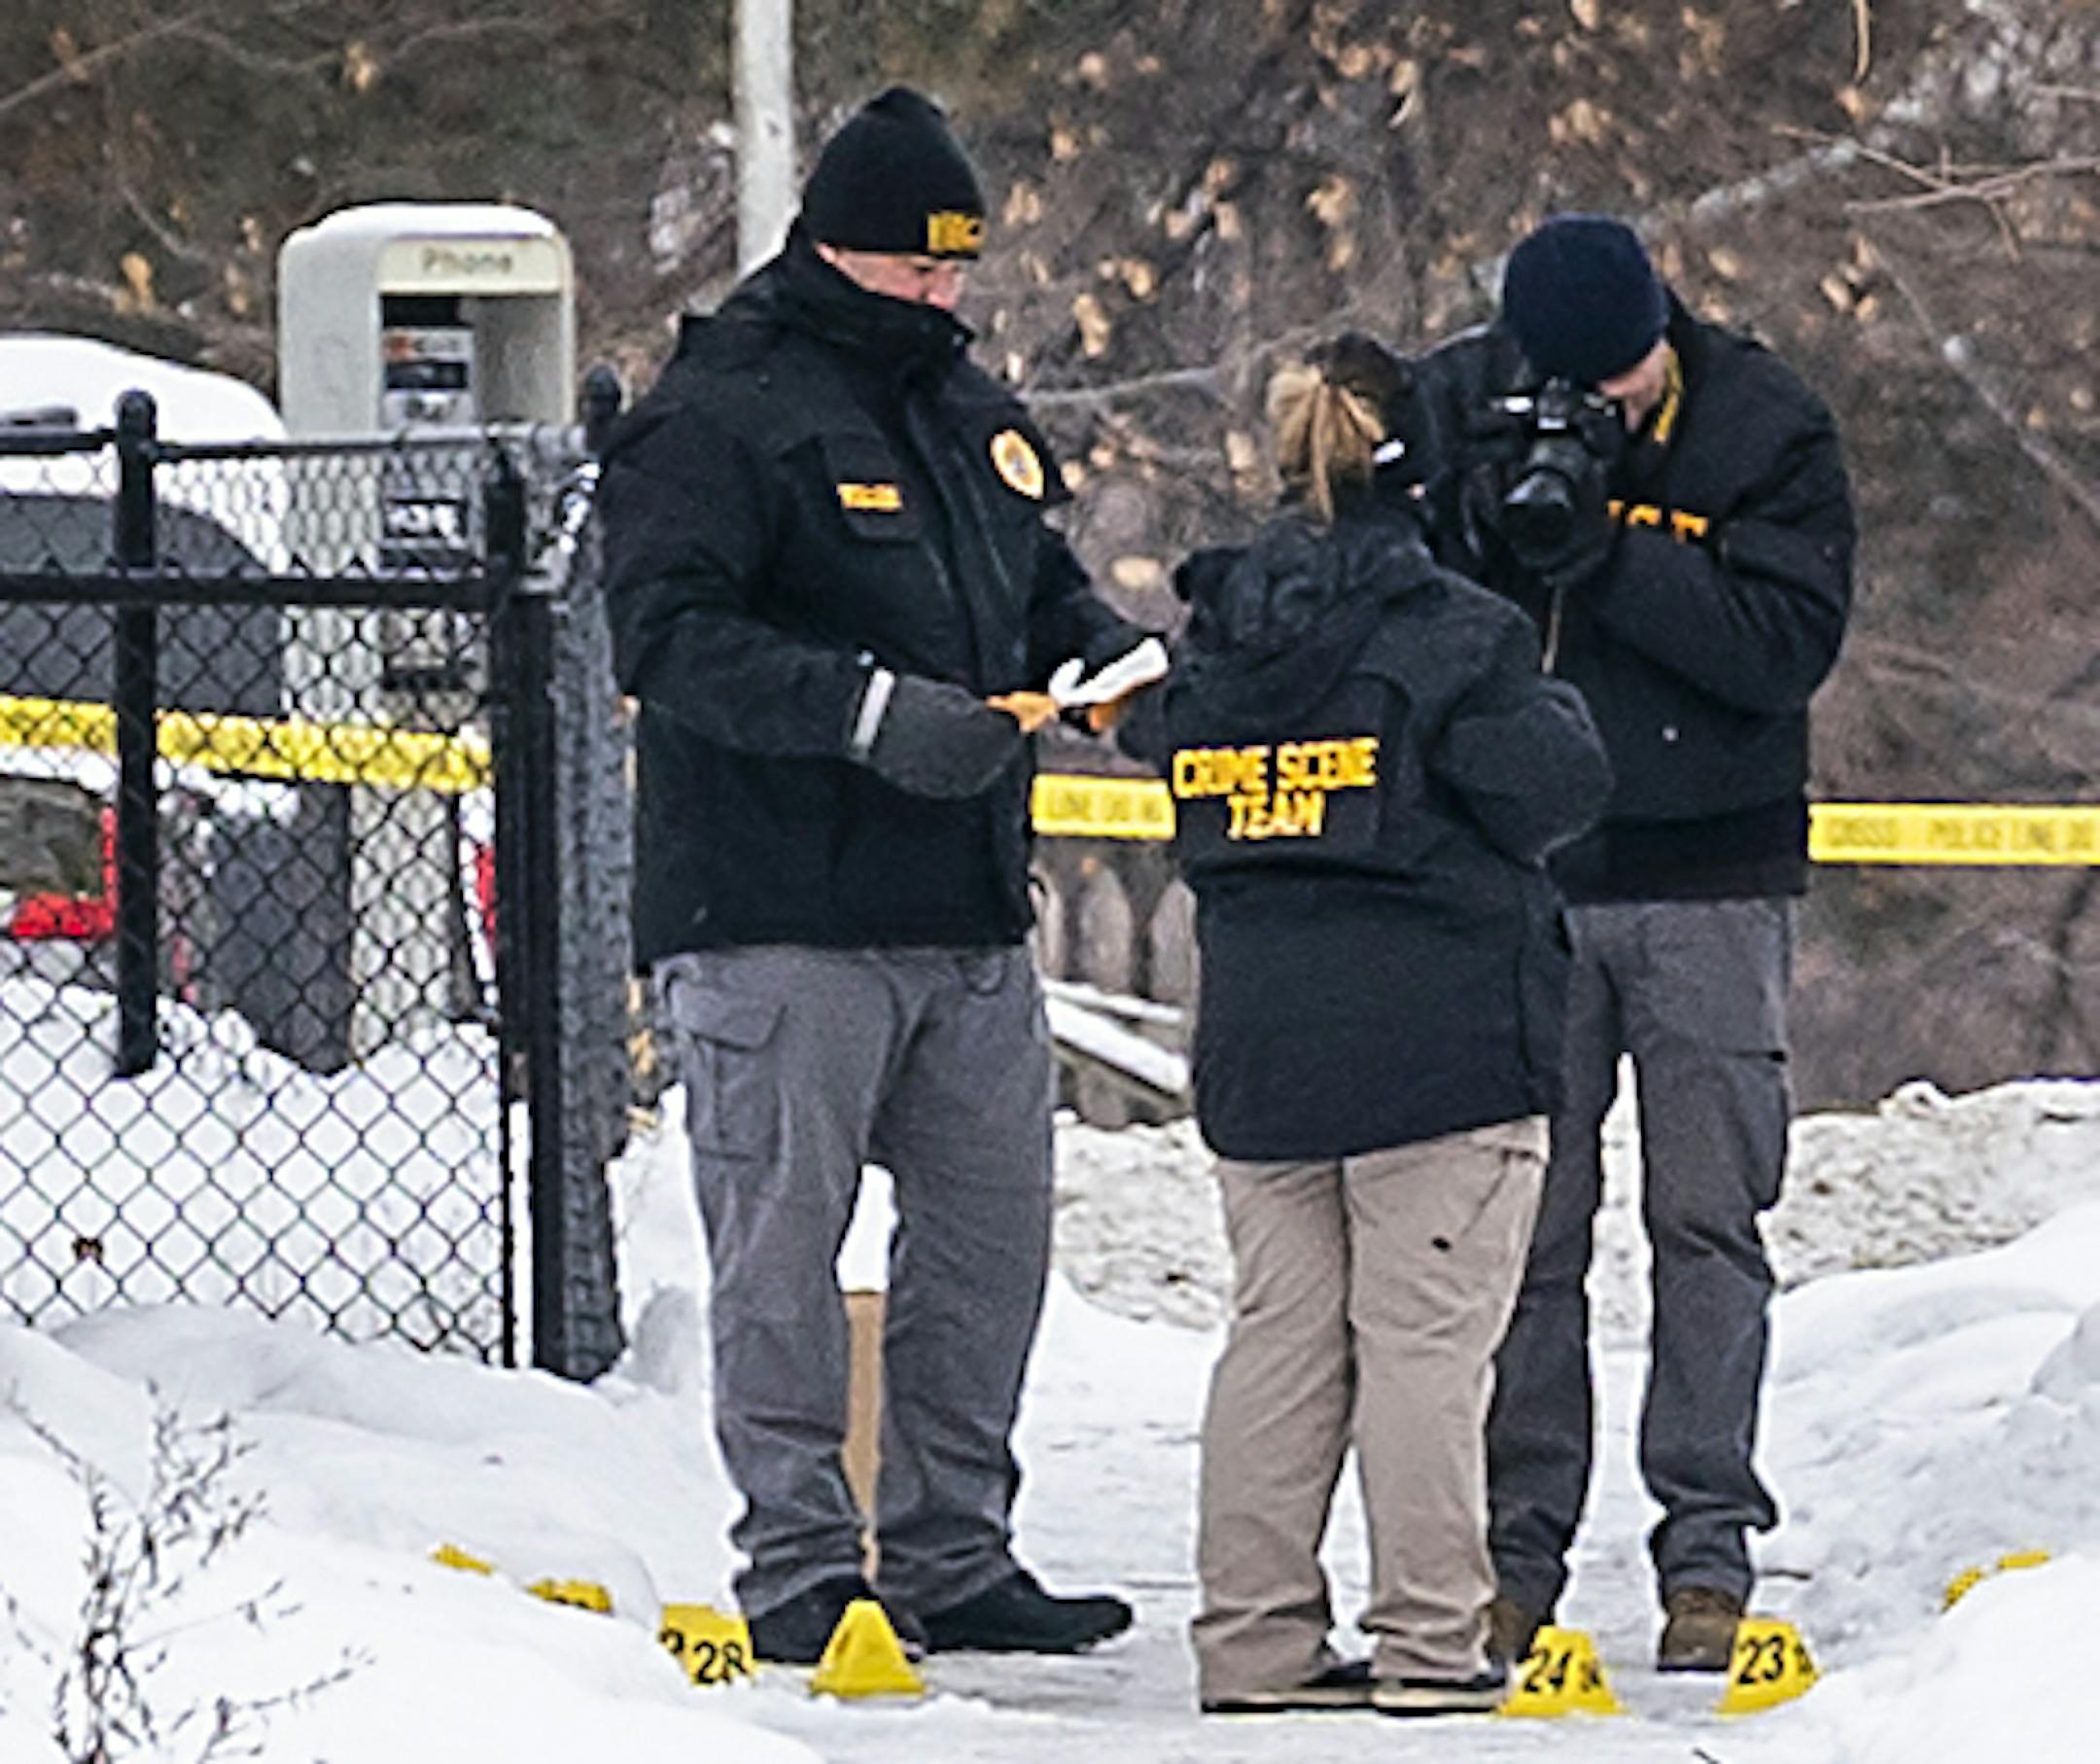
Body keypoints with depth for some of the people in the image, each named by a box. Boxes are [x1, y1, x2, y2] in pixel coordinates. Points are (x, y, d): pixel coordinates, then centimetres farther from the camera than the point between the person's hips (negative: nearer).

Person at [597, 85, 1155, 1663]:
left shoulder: (972, 411, 17)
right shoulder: (719, 417, -8)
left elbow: (1048, 589, 28)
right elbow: (668, 638, -18)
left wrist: (1113, 656, 5)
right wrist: (872, 709, -27)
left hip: (968, 917, 8)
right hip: (778, 923, -8)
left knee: (993, 1231, 9)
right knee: (784, 1249, -4)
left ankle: (952, 1557, 19)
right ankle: (799, 1569, 1)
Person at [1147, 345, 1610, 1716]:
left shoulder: (1214, 644, 7)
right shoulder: (1458, 637, -12)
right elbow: (1558, 789, -10)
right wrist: (1552, 701, 9)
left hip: (1256, 1051, 5)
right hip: (1440, 1046, -5)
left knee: (1280, 1335, 10)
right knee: (1424, 1342, -2)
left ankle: (1256, 1637, 10)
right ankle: (1428, 1641, -2)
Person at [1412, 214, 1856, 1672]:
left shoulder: (1768, 431, -8)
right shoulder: (1451, 404, 0)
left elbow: (1788, 646, -17)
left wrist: (1598, 546, -25)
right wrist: (1484, 522, -21)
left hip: (1709, 890, -2)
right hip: (1514, 882, 2)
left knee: (1708, 1222, 0)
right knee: (1520, 1228, 2)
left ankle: (1709, 1553, 4)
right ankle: (1516, 1551, 8)